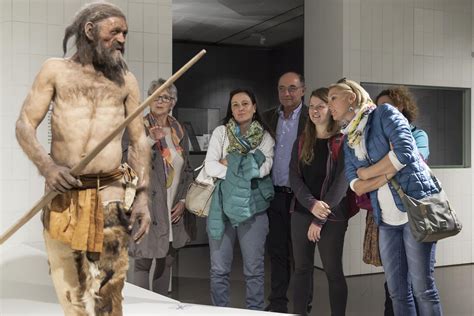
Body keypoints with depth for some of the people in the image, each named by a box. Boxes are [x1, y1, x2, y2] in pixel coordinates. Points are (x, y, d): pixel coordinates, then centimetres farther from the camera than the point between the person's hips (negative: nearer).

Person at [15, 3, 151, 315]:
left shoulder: (126, 80, 10)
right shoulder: (55, 70, 7)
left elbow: (139, 140, 9)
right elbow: (25, 125, 3)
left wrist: (143, 196, -1)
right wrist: (46, 165, -16)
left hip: (110, 195, 0)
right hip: (62, 193, 1)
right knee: (69, 291, 11)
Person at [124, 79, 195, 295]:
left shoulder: (179, 131, 12)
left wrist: (183, 200, 6)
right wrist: (150, 141, -25)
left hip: (174, 210, 5)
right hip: (147, 207, -5)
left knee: (167, 262, 11)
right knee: (143, 263, -4)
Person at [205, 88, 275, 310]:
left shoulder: (265, 137, 6)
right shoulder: (220, 132, 6)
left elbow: (264, 168, -10)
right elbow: (210, 167, -6)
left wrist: (230, 163, -8)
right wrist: (246, 170, -11)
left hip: (252, 206, 0)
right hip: (222, 204, 1)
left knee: (254, 268, 7)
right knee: (219, 268, 7)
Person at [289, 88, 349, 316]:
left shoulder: (342, 142, -4)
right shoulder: (301, 142, 11)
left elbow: (342, 181, -11)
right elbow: (294, 177, 2)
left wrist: (320, 219, -15)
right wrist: (311, 204, -16)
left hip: (332, 216, -4)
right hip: (302, 213, 4)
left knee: (333, 272, 2)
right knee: (301, 269, 9)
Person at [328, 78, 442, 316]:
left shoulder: (384, 113, -1)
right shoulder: (348, 141, 15)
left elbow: (404, 153, -16)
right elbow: (356, 187, 5)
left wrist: (367, 173, -4)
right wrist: (388, 173, -12)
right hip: (386, 220, 6)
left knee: (422, 287, -5)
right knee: (397, 290, 7)